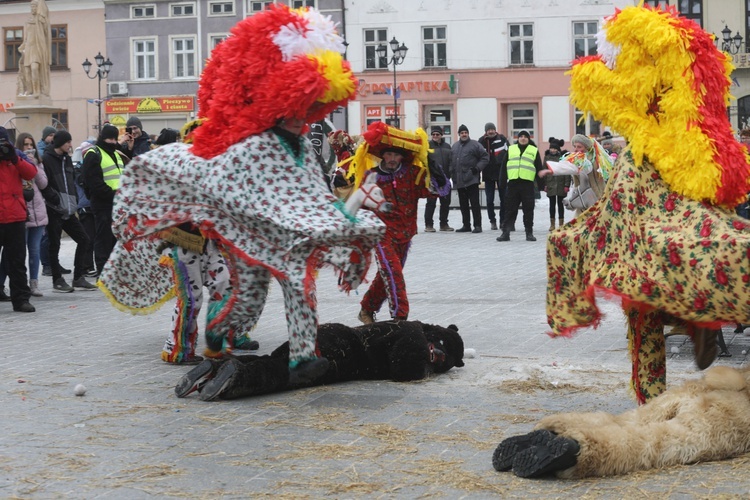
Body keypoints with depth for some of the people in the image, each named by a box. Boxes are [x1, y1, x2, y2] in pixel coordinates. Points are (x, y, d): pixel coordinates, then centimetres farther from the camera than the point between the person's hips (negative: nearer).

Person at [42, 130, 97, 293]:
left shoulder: (67, 159, 14)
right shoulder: (47, 159, -9)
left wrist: (75, 203, 11)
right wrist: (54, 200, -18)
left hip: (68, 210, 7)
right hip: (53, 210, -7)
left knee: (83, 240, 5)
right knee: (55, 245, 1)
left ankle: (78, 278, 12)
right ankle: (57, 280, 11)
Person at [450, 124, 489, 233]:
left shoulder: (475, 145, -1)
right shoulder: (455, 146, 16)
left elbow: (485, 157, -3)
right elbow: (451, 162, 21)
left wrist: (478, 168, -12)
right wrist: (452, 175, 10)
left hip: (471, 180, -6)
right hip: (459, 181, 6)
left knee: (475, 204, -6)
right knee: (463, 205, 10)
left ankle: (477, 225, -4)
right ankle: (466, 225, 17)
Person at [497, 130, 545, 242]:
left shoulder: (534, 150, 9)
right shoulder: (510, 149, 13)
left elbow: (539, 169, 9)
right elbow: (503, 167, 12)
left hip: (528, 184, -1)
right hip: (513, 183, 1)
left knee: (528, 209, 3)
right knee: (510, 209, 1)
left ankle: (529, 233, 10)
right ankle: (505, 232, 1)